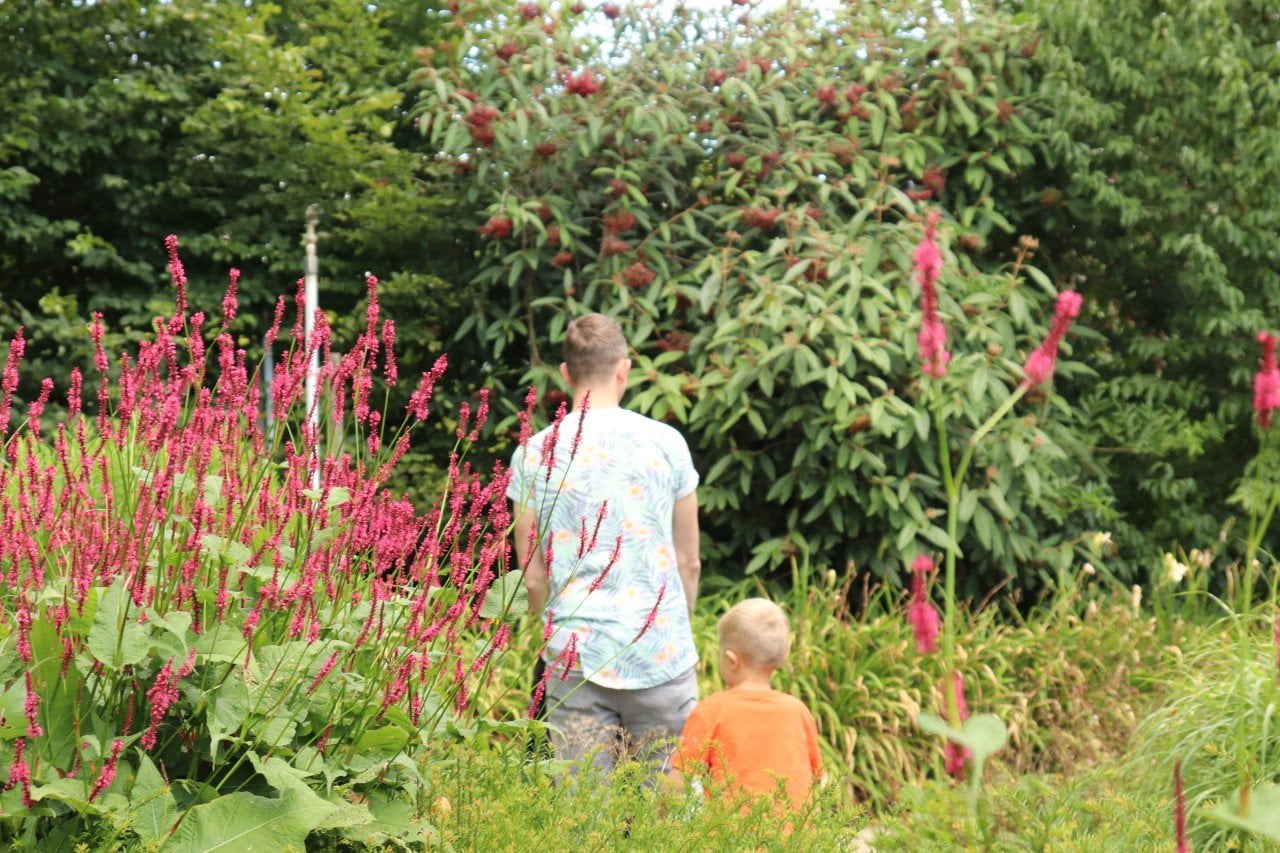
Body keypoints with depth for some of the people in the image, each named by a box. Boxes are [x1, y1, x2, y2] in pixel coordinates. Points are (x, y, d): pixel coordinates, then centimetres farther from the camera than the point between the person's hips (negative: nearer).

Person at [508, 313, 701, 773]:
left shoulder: (536, 454, 1)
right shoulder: (666, 442, 1)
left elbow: (533, 577, 3)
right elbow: (688, 563, 8)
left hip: (577, 657, 0)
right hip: (662, 656, 0)